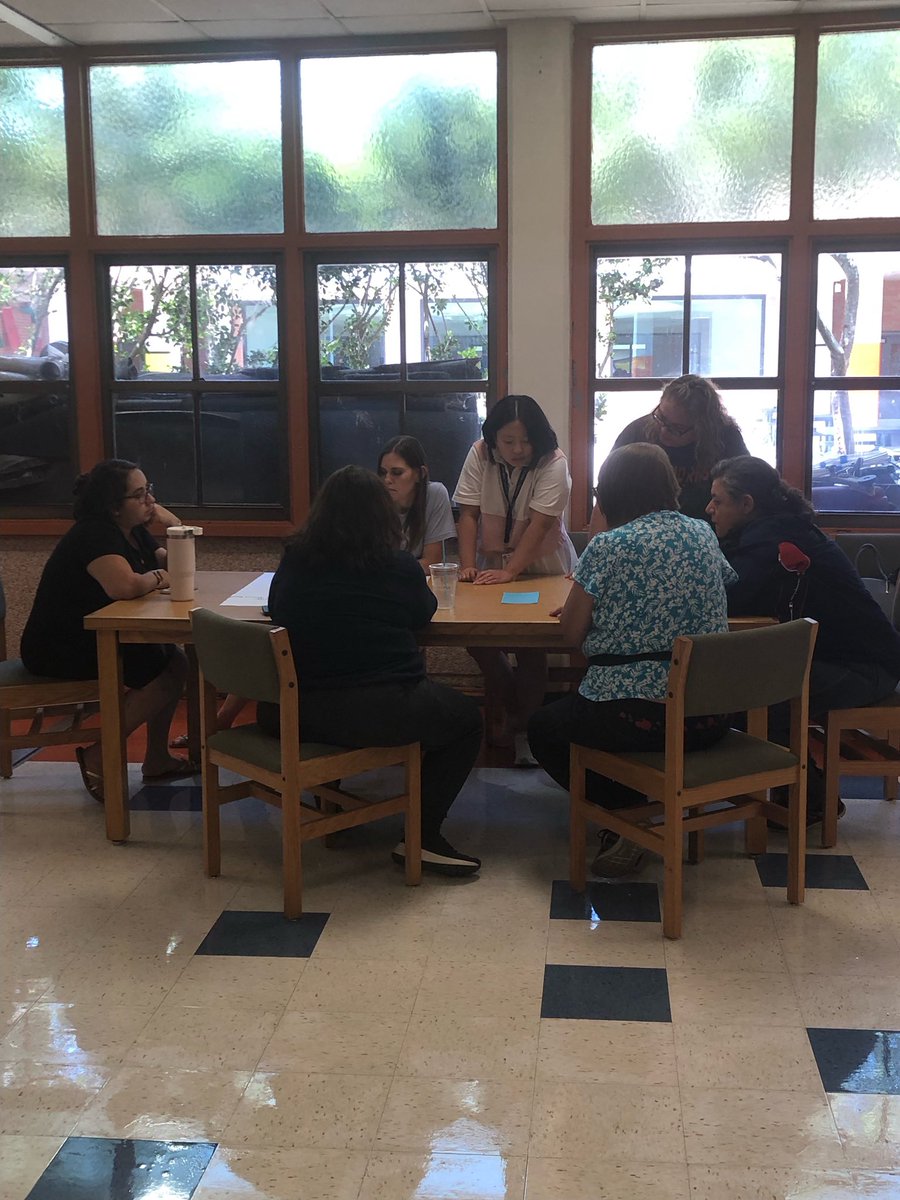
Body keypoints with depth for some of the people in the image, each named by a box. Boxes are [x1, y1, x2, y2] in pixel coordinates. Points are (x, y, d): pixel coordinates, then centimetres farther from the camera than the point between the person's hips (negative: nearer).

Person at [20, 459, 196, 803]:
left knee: (175, 660, 0)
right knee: (166, 670, -18)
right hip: (58, 651, -10)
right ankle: (99, 757, -11)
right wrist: (159, 577, -17)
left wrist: (176, 529, -5)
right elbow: (124, 586, -38)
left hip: (98, 639, 10)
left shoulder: (134, 531, 10)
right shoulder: (94, 534, -21)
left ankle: (157, 759, 8)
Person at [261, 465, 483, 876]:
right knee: (467, 719, 19)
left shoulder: (294, 560, 4)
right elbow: (423, 614, 14)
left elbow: (275, 611, 20)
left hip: (303, 711, 5)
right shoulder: (398, 565, -4)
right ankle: (422, 838, 14)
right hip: (383, 711, -5)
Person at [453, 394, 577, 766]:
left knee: (530, 644, -15)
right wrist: (467, 566, -21)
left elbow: (539, 524, -25)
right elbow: (469, 514, -9)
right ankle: (514, 710, 16)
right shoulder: (480, 455, -8)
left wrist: (509, 572, -33)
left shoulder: (553, 462, -18)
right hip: (492, 566, 4)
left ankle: (527, 731, 4)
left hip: (542, 567, -3)